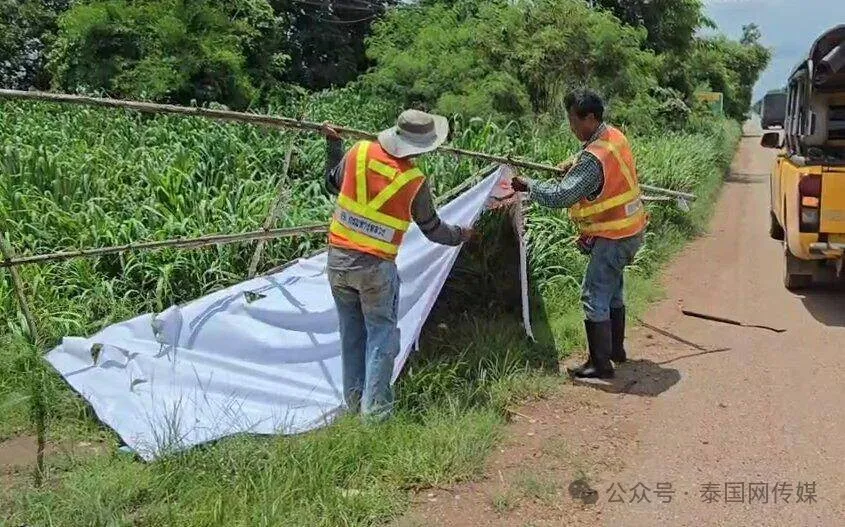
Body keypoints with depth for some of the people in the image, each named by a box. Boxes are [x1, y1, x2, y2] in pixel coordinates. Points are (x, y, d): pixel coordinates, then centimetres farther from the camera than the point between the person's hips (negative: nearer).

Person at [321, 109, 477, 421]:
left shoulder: (359, 152, -3)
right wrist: (461, 235, 24)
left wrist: (333, 145, 29)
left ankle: (353, 401, 25)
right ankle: (375, 409, 4)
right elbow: (432, 230, 5)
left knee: (351, 333, 16)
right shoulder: (415, 182, -10)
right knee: (381, 334, 6)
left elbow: (332, 184, 16)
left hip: (338, 258, 5)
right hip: (376, 267, -4)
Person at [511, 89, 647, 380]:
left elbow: (559, 196, -28)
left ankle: (600, 364, 4)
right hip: (631, 231, 10)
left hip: (613, 238, -10)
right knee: (612, 290, 22)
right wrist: (574, 163, 9)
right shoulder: (615, 135, 1)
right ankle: (615, 349, 36)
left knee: (594, 296, -3)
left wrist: (528, 185, -14)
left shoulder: (593, 159, -27)